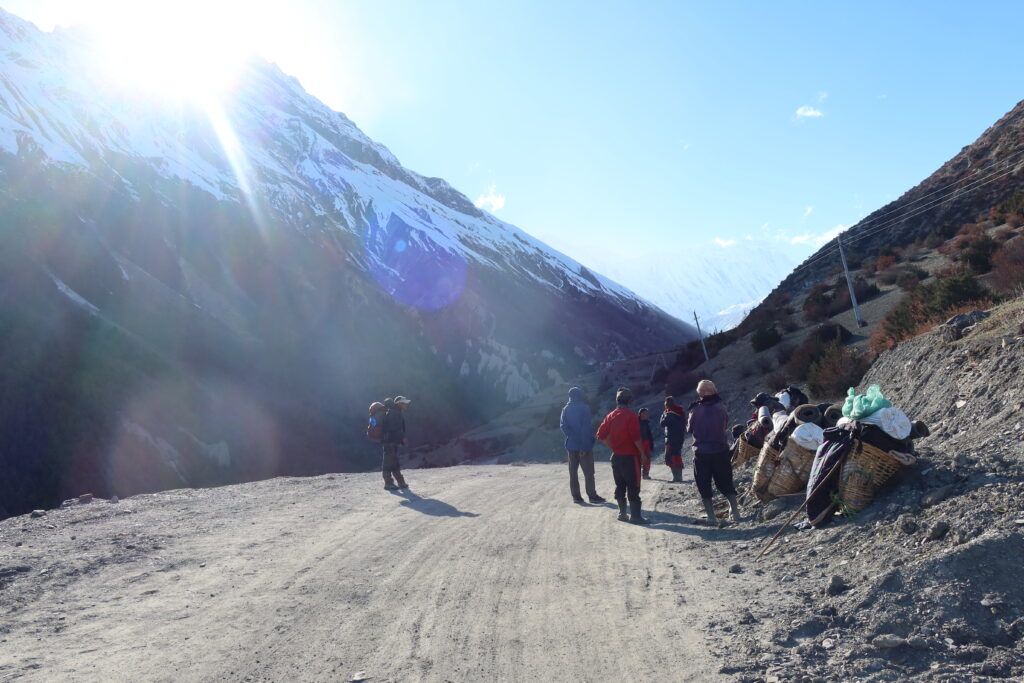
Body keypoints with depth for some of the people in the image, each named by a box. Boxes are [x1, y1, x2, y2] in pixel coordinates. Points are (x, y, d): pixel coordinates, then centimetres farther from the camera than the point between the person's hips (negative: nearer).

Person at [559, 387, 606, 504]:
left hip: (571, 445, 4)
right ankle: (592, 495, 3)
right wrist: (585, 444, -13)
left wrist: (572, 437, -6)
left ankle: (576, 496, 9)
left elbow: (563, 426, -5)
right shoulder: (584, 408, -9)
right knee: (588, 472, 2)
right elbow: (587, 428, -14)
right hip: (585, 445, -4)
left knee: (573, 471, 9)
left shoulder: (566, 409, 5)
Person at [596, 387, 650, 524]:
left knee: (620, 485, 13)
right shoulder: (631, 416, -13)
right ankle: (635, 515, -3)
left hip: (616, 456, 6)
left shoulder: (610, 416, 6)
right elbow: (636, 438, -18)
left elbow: (601, 436, 8)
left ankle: (622, 513, 18)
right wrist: (642, 453, -6)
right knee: (633, 486, -3)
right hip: (630, 456, -6)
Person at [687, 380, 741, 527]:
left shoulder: (696, 410, -12)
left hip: (701, 453, -2)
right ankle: (735, 511, 13)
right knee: (725, 483, 16)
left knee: (704, 486, 8)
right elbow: (726, 425, 10)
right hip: (721, 451, 2)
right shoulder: (721, 407, -5)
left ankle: (711, 516, 6)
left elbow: (689, 429, 1)